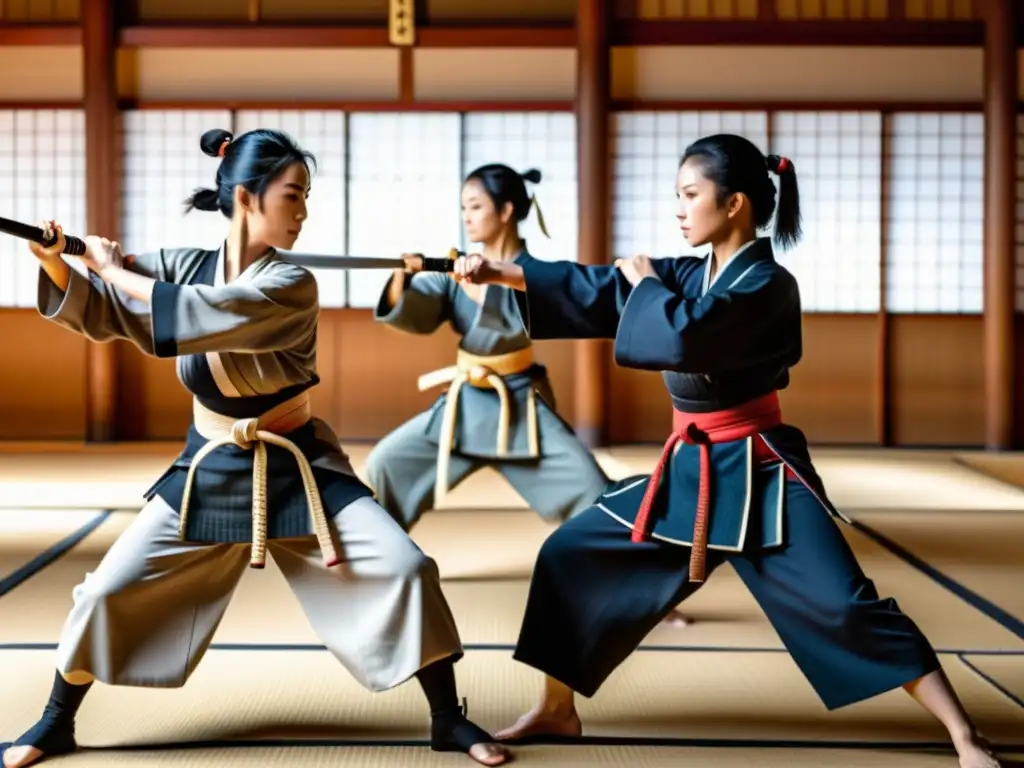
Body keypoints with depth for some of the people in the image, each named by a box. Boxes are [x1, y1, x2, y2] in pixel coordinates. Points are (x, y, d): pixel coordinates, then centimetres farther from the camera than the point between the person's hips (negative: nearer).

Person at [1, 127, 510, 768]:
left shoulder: (292, 286, -17)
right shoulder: (187, 265, -5)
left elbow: (195, 314, -28)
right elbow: (98, 311, -6)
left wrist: (113, 269, -18)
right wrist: (56, 263, -25)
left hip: (298, 468, -2)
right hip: (210, 470, 3)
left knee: (405, 569, -13)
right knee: (108, 591, 2)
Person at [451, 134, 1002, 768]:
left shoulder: (766, 286, -17)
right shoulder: (690, 275, 8)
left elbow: (680, 337, -32)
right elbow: (595, 292, 7)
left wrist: (646, 281, -12)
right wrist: (499, 273, 0)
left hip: (761, 472, -8)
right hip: (692, 469, 8)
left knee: (845, 606, -13)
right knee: (571, 556, 6)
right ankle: (558, 710, 20)